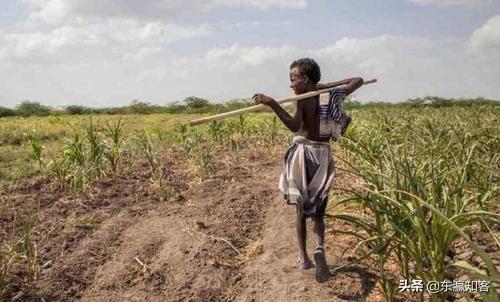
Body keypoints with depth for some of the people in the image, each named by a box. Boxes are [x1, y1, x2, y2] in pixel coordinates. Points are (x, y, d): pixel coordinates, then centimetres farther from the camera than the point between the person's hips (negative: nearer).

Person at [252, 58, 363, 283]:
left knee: (301, 207, 11)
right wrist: (328, 85, 15)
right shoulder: (331, 95, 4)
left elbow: (294, 125, -30)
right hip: (322, 155, 4)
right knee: (317, 209, 8)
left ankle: (303, 256, 15)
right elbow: (358, 80, 19)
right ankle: (319, 248, -17)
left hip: (303, 153, -3)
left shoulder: (300, 100, -11)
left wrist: (272, 104, -36)